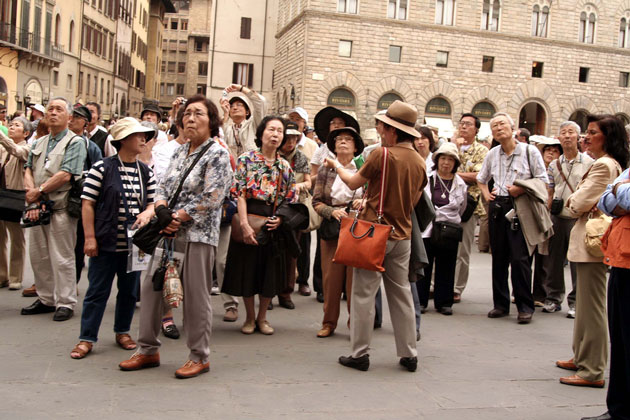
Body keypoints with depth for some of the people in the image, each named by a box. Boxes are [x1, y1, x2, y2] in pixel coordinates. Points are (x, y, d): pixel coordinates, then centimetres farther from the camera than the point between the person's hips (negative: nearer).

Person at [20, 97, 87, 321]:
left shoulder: (75, 142, -4)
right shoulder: (39, 143, 18)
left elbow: (65, 175, -15)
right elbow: (28, 171, 9)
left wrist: (38, 191, -10)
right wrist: (31, 197, -7)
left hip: (61, 208, -7)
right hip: (38, 208, 7)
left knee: (62, 258, -3)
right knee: (38, 256, 12)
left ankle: (65, 303, 6)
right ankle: (46, 299, 24)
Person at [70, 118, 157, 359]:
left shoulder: (146, 172, 8)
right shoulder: (102, 168, -6)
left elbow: (154, 203, 13)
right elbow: (87, 204, -6)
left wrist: (147, 213, -11)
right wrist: (90, 238, -11)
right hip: (106, 242, -4)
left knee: (129, 290, 13)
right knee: (98, 291, 3)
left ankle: (122, 331, 30)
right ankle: (87, 338, 13)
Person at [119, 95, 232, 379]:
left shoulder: (218, 154, -6)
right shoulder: (180, 152, 15)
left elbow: (210, 200, -14)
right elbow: (163, 188, 13)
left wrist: (177, 218, -14)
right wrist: (162, 211, -8)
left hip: (198, 234, -7)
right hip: (169, 232, 7)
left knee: (196, 296, 0)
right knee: (151, 287, 8)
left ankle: (199, 357, 15)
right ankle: (148, 350, 23)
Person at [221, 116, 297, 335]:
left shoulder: (285, 167, 8)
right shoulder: (246, 159, -2)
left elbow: (291, 200, 8)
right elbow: (239, 194, -10)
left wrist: (280, 218, -10)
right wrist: (244, 224, -18)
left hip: (274, 225, 3)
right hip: (249, 221, -3)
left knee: (270, 272, 7)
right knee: (248, 269, 5)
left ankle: (262, 317, 25)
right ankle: (250, 317, 23)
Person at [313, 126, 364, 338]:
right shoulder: (325, 170, 9)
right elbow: (316, 202, 5)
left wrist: (364, 202, -12)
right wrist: (333, 211, -12)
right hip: (331, 228, 1)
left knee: (355, 278, -2)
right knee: (331, 277, 4)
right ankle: (329, 323, 16)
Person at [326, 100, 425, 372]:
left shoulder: (382, 154, -12)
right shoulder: (419, 162, 6)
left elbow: (353, 183, -1)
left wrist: (336, 166, 17)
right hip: (402, 235, 6)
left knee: (364, 293, 2)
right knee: (401, 293, 12)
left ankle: (359, 354, 7)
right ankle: (409, 354, 17)